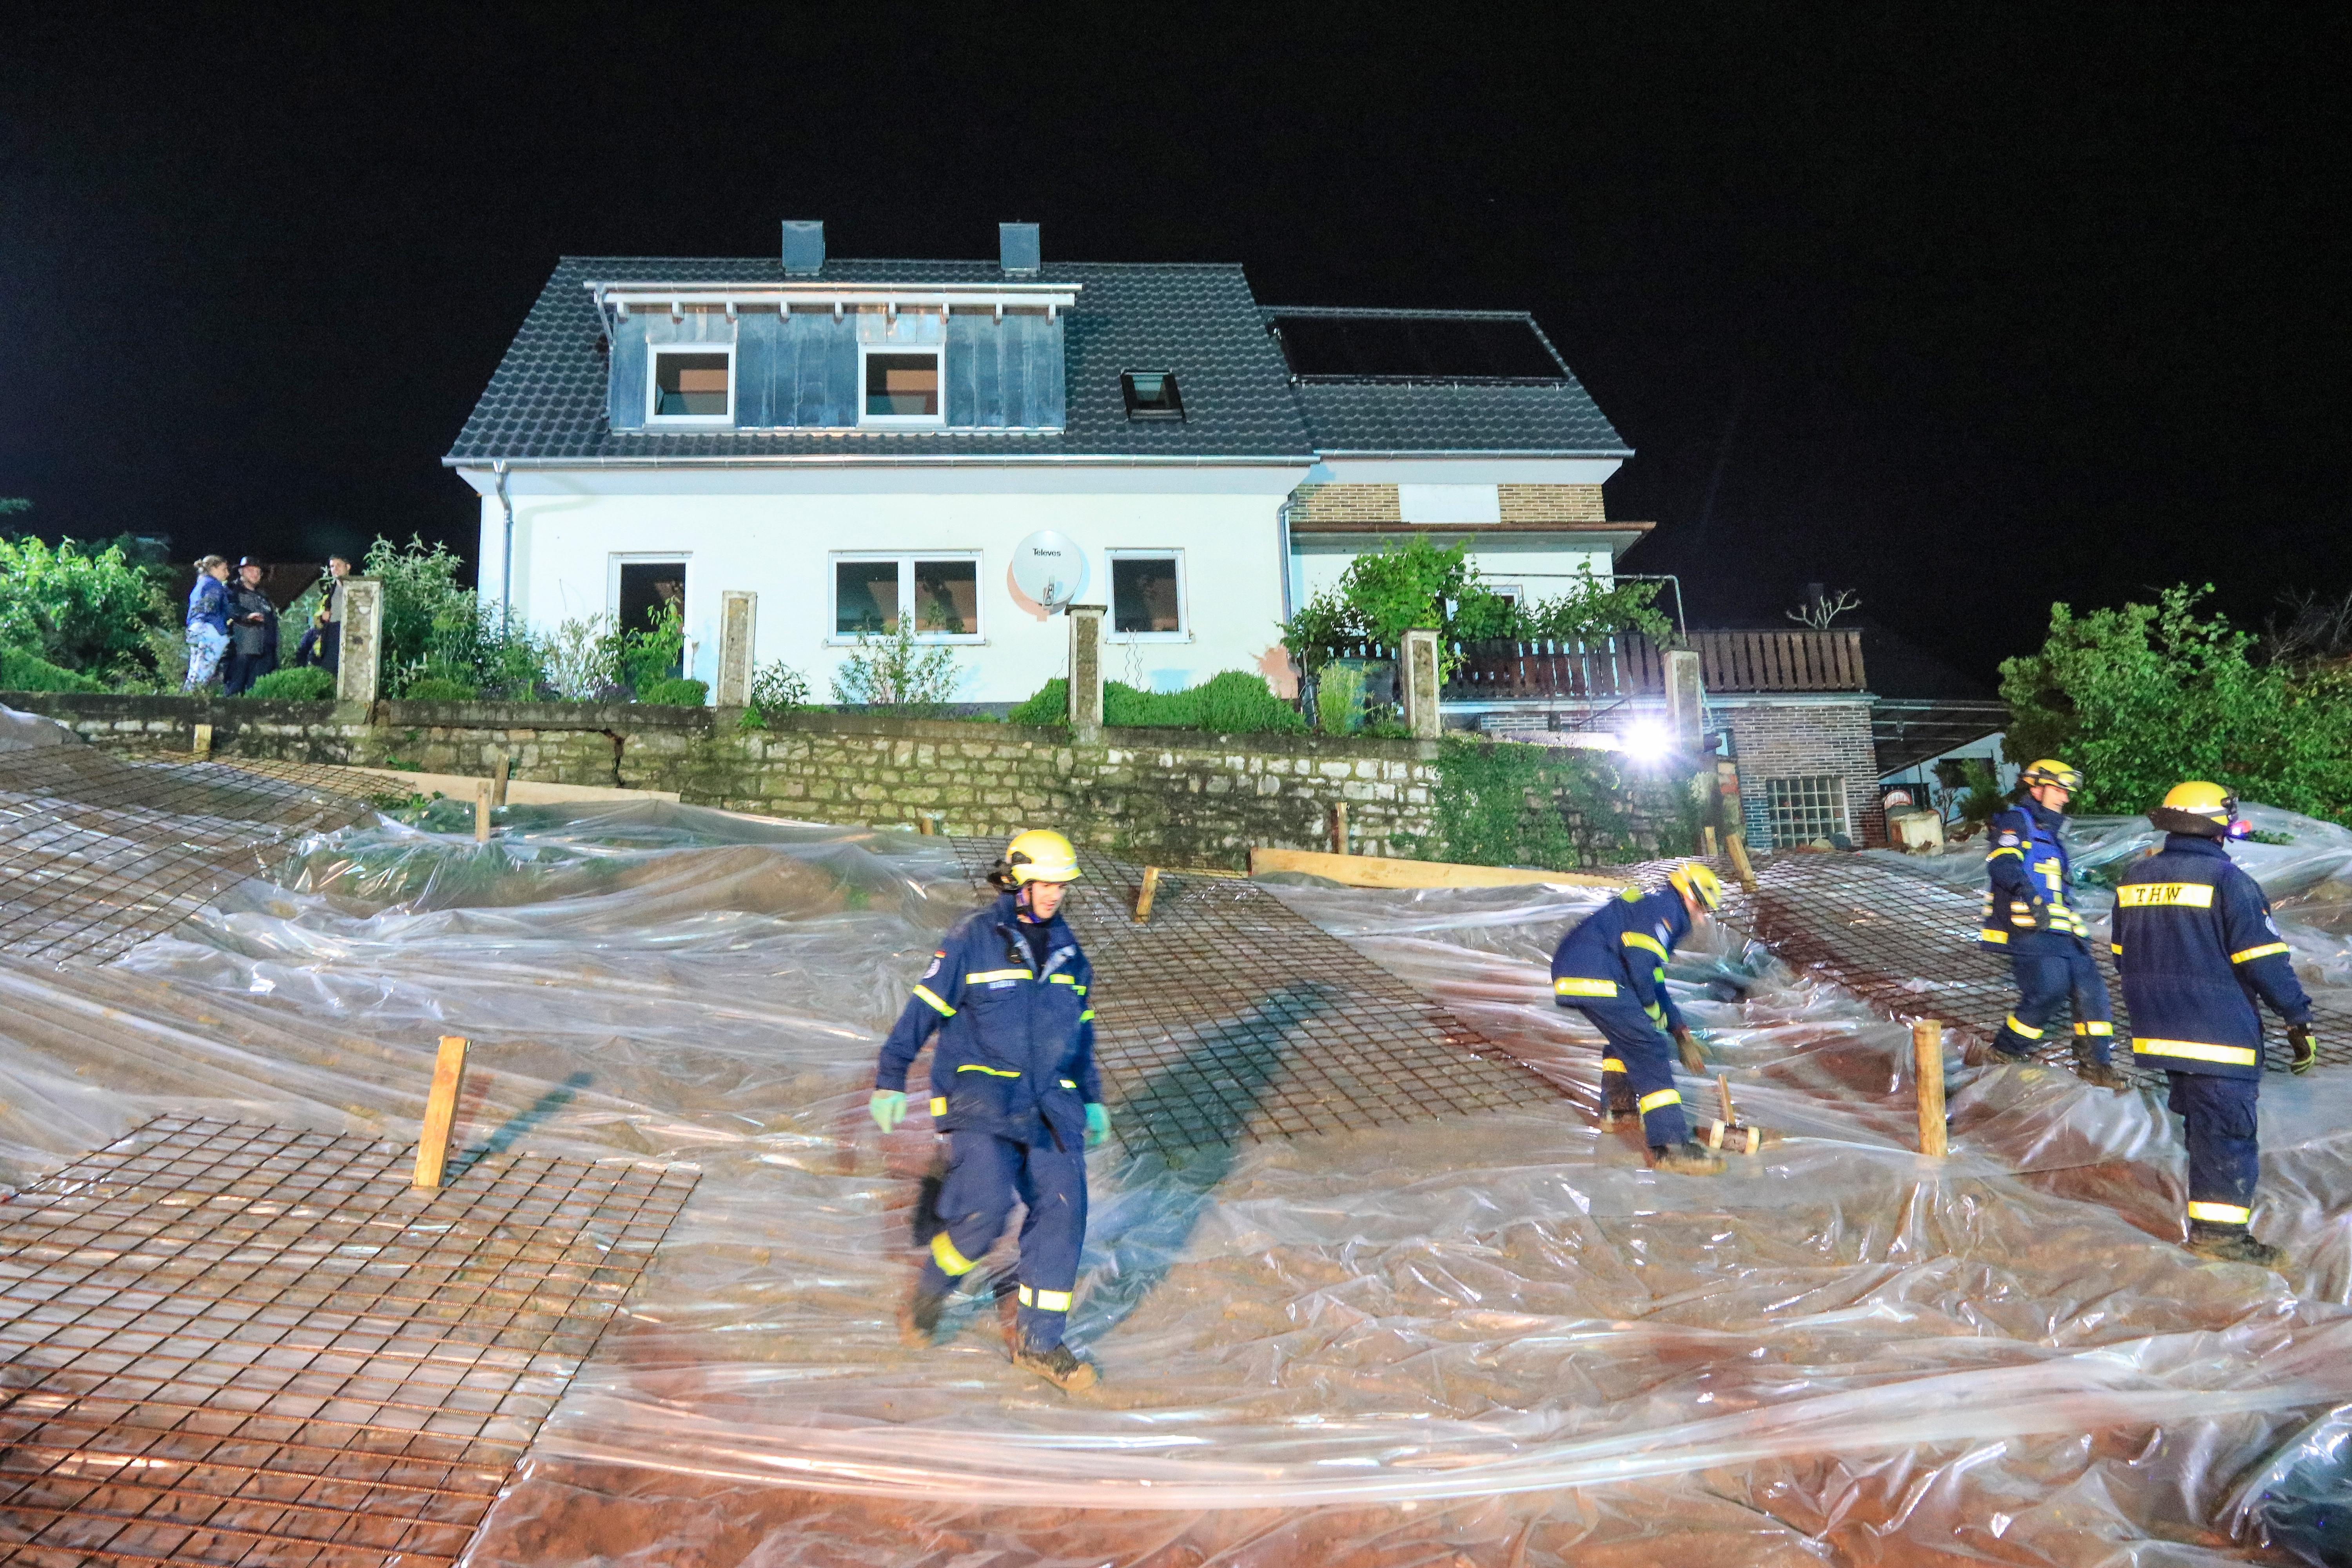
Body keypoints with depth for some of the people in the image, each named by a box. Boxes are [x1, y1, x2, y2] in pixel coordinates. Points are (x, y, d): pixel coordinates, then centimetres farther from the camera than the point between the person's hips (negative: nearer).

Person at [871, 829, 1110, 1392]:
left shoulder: (1068, 951, 13)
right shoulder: (974, 939, -3)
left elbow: (1081, 1033, 25)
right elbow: (923, 1011, -1)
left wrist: (1092, 1099, 26)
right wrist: (890, 1081, -3)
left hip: (1049, 1103, 5)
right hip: (980, 1093, -5)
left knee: (1063, 1209, -6)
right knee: (986, 1202, -21)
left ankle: (1038, 1341, 5)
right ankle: (931, 1292, 9)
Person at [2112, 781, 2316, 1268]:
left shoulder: (2134, 879, 8)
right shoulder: (2226, 880, -14)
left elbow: (2122, 958, 15)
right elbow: (2265, 961, -14)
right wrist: (2299, 1021, -6)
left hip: (2160, 1029, 7)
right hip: (2219, 1033, -7)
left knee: (2200, 1119, 19)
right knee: (2226, 1128, 0)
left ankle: (2212, 1220, 27)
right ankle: (2220, 1232, 2)